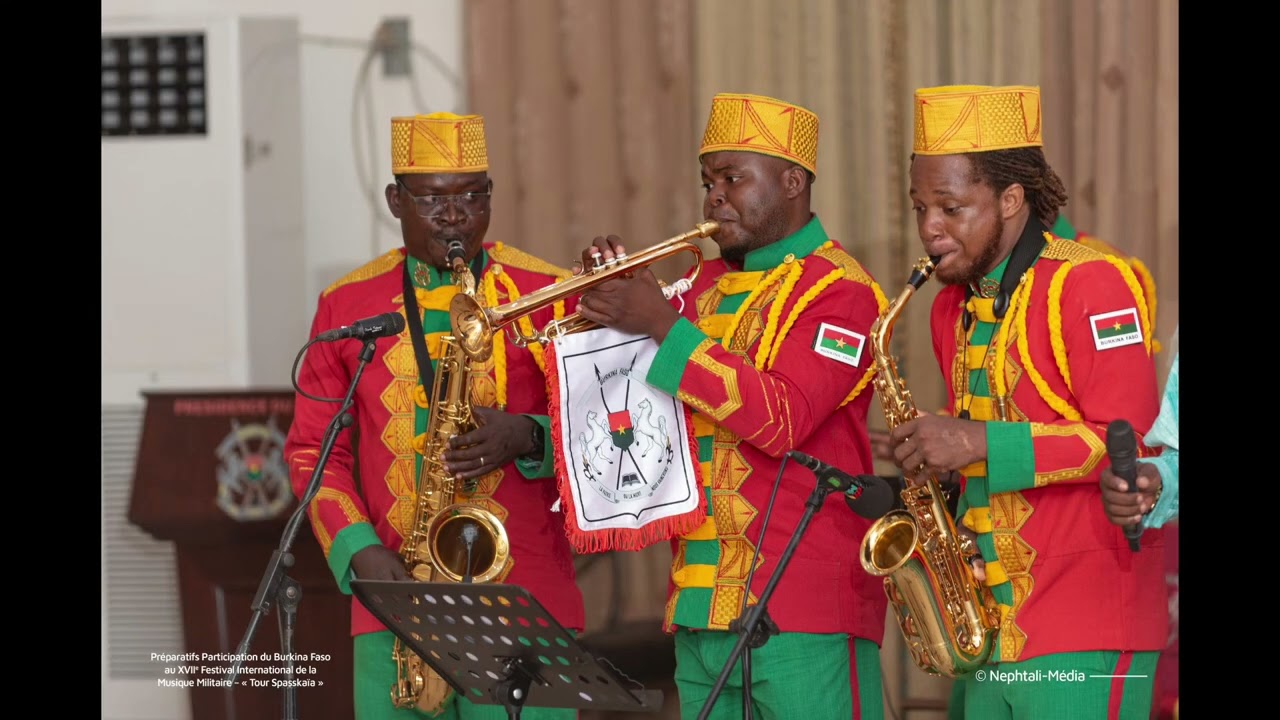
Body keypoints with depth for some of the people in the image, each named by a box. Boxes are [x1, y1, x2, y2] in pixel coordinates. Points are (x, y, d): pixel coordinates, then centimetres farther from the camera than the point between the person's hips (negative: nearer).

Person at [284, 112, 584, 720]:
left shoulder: (548, 294, 5)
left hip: (524, 601, -2)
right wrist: (360, 551, -6)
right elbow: (312, 448, 11)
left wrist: (527, 437, -15)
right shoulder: (347, 304, 11)